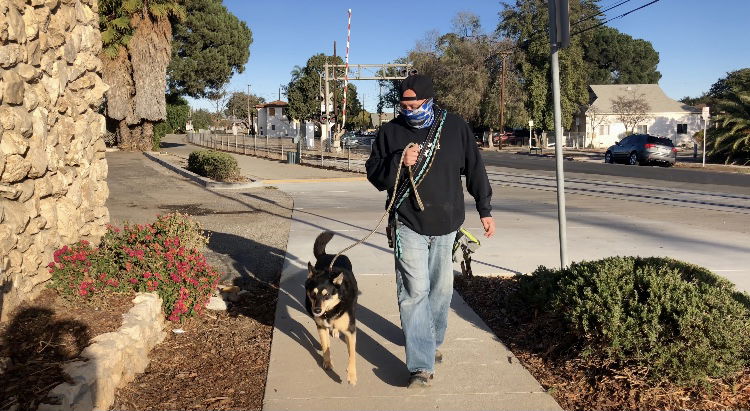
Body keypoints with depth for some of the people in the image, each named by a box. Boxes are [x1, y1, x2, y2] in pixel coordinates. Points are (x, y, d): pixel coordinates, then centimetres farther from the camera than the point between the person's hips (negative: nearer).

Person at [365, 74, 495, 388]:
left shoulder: (455, 127, 0)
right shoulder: (390, 132, -1)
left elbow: (474, 169, 7)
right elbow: (374, 175, 0)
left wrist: (485, 210, 8)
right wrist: (398, 162, -19)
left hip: (446, 224, 2)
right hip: (408, 225, -2)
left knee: (441, 289, 14)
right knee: (414, 291, -9)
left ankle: (434, 342, 36)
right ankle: (422, 366, -5)